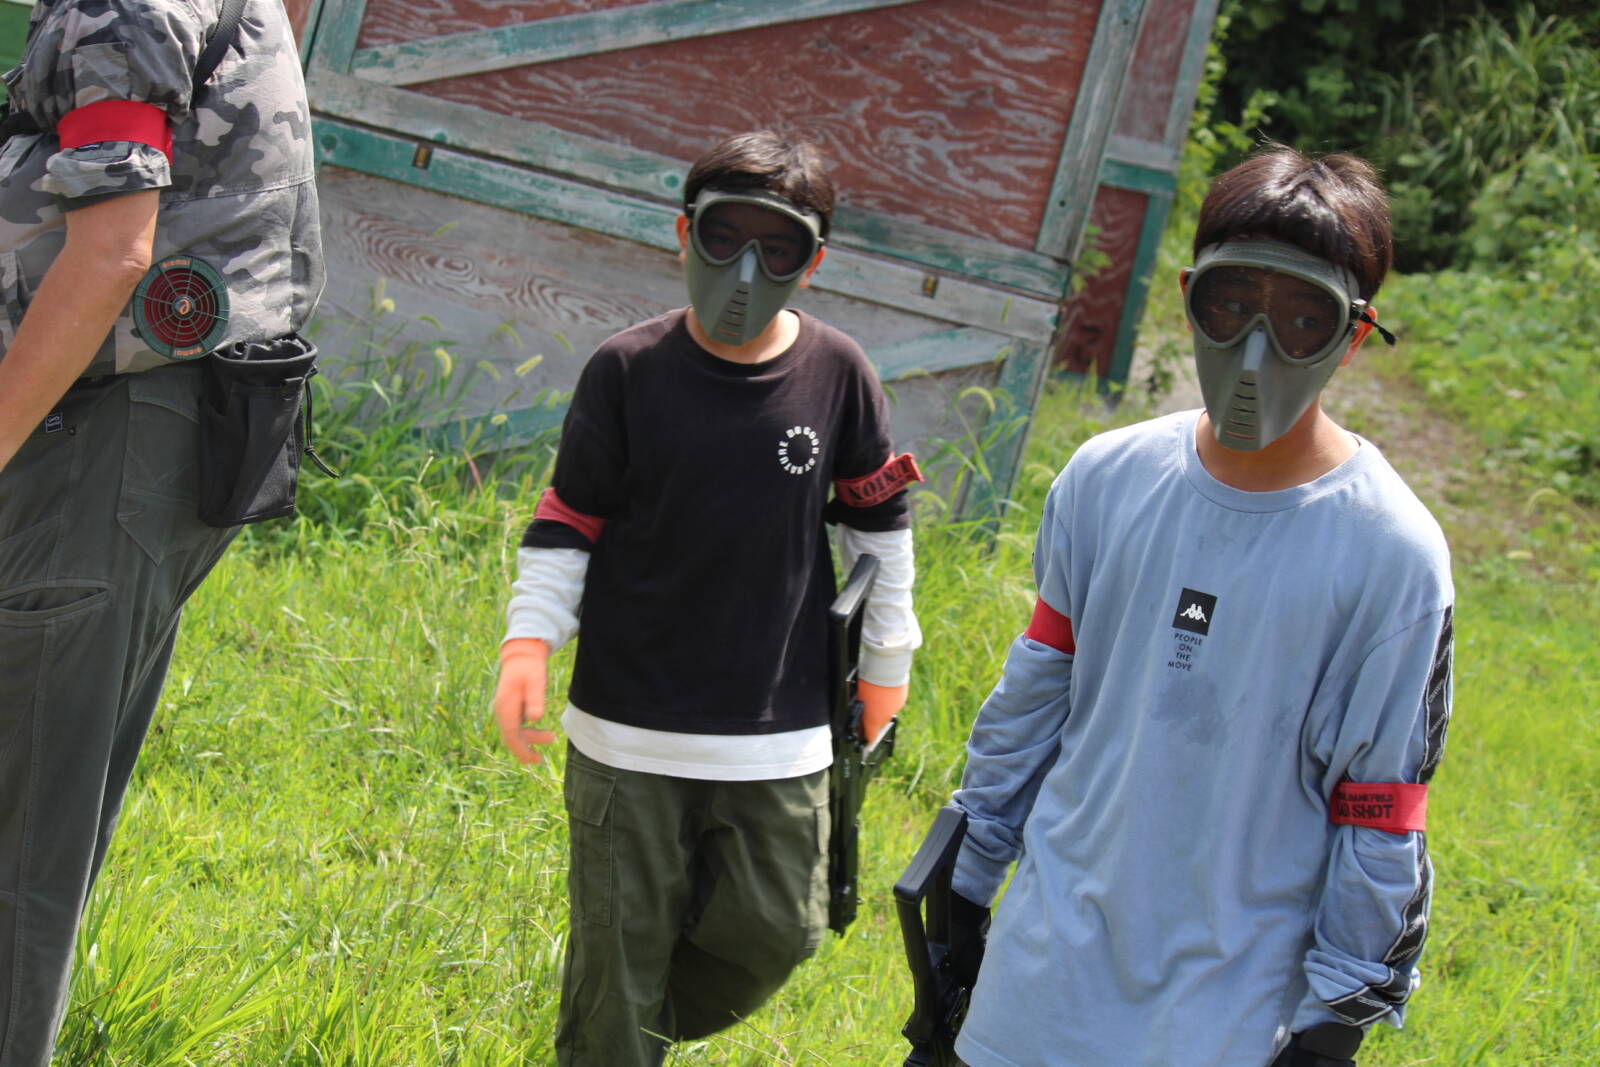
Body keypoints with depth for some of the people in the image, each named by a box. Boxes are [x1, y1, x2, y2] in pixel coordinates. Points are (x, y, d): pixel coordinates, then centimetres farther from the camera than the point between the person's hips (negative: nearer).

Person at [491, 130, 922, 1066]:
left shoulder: (838, 374, -3)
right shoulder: (629, 371, -7)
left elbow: (879, 514, 12)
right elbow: (566, 522, 0)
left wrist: (888, 656, 17)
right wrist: (528, 641, -12)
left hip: (780, 735, 2)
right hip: (631, 730, -2)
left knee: (778, 928, 6)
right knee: (621, 940, 5)